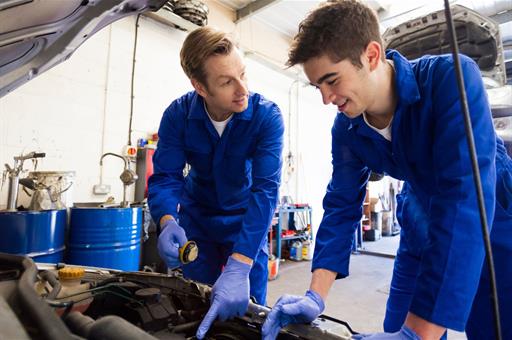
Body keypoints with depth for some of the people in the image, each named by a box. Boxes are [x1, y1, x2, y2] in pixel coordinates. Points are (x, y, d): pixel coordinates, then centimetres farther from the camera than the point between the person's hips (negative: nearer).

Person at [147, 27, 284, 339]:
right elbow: (165, 177, -18)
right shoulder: (178, 114, -18)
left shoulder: (267, 116, -25)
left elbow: (265, 190, -33)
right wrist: (168, 222, -40)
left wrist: (238, 267, -43)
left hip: (246, 222, -1)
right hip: (196, 219, 2)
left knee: (246, 310, 5)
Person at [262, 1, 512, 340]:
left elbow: (466, 198, -36)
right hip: (424, 229, 4)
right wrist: (316, 297, -20)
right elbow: (342, 205, -11)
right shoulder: (347, 128, -14)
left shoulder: (450, 78, -28)